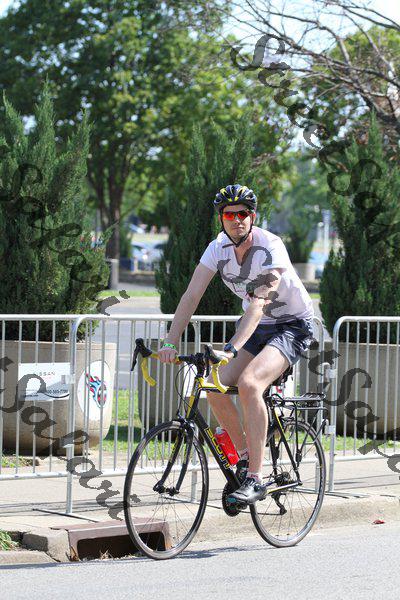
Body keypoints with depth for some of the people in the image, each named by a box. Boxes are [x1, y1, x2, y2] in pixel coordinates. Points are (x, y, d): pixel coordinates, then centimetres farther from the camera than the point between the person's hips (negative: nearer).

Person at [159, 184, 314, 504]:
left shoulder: (270, 247, -27)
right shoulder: (219, 247, -9)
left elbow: (258, 303, -37)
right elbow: (192, 295, -14)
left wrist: (231, 349, -49)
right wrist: (171, 343, -26)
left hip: (293, 325, -6)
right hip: (257, 326, 6)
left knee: (248, 382, -29)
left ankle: (255, 479, -25)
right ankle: (245, 456, 9)